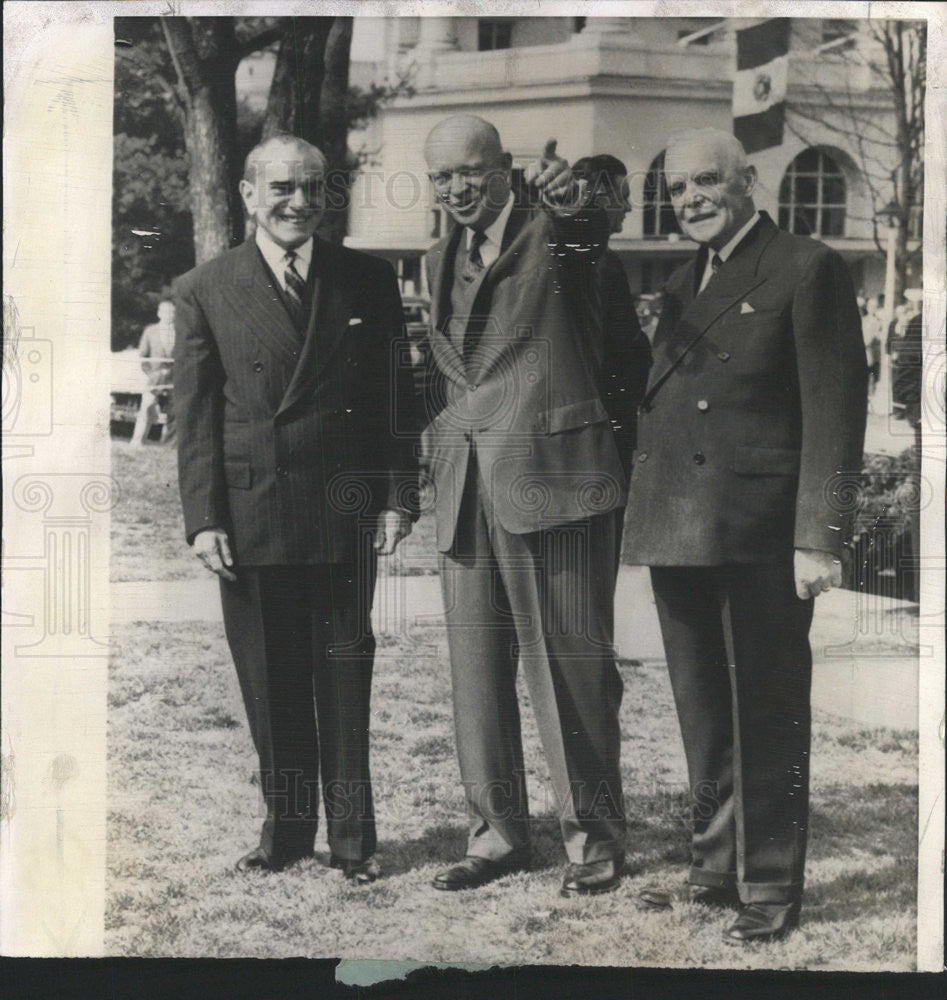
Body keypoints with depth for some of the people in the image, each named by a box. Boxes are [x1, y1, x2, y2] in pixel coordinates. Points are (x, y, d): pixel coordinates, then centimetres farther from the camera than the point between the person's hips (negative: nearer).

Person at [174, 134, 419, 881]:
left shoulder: (368, 281, 6)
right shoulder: (204, 291, 3)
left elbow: (396, 398, 6)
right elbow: (196, 417, 2)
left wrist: (398, 497, 0)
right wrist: (203, 518, -5)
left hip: (345, 512, 0)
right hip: (250, 516, 0)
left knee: (345, 675, 5)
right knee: (271, 682, 9)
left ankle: (353, 835, 16)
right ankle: (286, 826, 23)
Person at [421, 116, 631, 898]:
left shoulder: (554, 233, -1)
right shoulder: (439, 260, 17)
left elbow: (589, 237, -26)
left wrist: (572, 204, -47)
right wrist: (433, 464, 14)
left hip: (551, 477, -6)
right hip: (464, 493, 6)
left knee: (571, 668, 0)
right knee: (477, 672, 10)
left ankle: (595, 838, 13)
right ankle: (498, 833, 22)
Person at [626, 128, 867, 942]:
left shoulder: (807, 270, -4)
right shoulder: (683, 283, 19)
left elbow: (835, 410, -10)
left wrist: (819, 537, -16)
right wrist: (642, 517, 9)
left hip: (758, 535, -7)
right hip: (676, 531, 7)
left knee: (766, 716, 0)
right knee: (703, 715, 15)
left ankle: (771, 889, 11)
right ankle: (716, 866, 27)